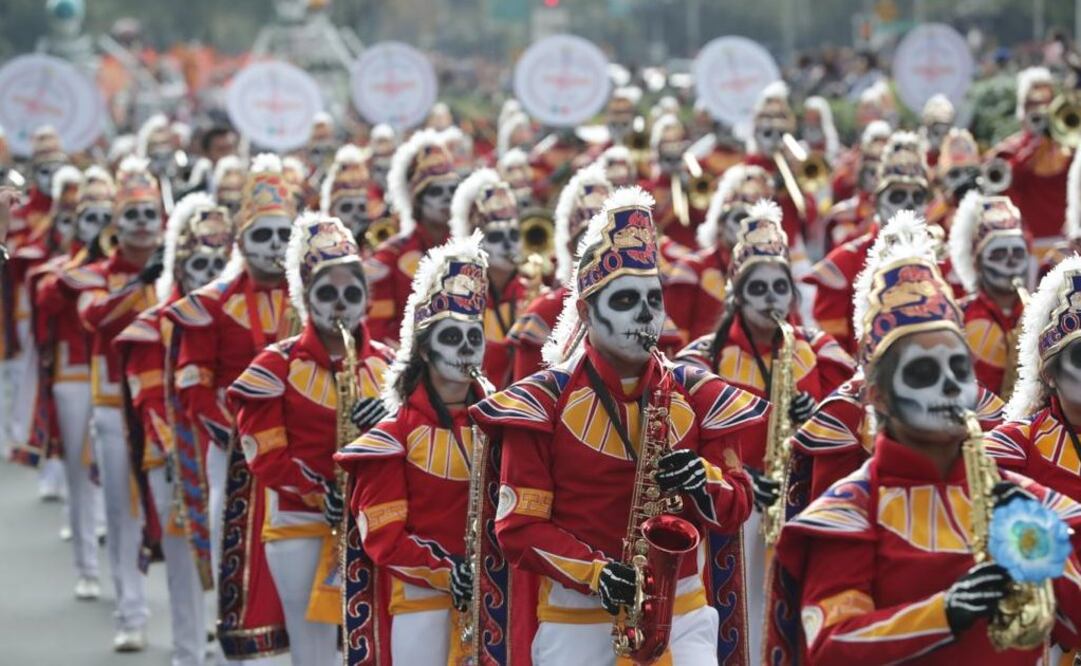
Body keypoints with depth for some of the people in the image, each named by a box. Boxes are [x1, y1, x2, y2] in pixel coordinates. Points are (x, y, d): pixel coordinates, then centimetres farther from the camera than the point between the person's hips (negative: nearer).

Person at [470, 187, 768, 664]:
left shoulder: (696, 394, 6)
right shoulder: (544, 402, -3)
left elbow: (736, 507, 6)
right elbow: (517, 525, -5)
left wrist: (704, 484, -16)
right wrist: (594, 573, -19)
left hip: (684, 615, 2)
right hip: (577, 620, -2)